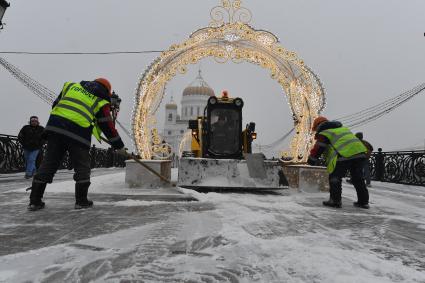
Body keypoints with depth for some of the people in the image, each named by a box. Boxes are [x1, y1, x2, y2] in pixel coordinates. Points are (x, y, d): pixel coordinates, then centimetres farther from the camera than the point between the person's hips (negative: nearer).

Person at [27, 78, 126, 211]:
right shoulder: (101, 102, 9)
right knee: (82, 167, 10)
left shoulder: (71, 85, 22)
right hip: (78, 133, -4)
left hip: (55, 126, 4)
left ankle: (35, 200, 14)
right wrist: (119, 146, 18)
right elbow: (108, 127, 9)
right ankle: (81, 201, 12)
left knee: (49, 163, 10)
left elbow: (56, 104, 25)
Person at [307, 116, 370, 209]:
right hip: (360, 152, 8)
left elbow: (317, 148, 4)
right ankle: (363, 201, 24)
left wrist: (311, 161, 16)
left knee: (335, 177, 5)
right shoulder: (342, 127, 31)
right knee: (358, 178, 18)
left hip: (344, 155, -8)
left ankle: (335, 201, 5)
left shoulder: (324, 133, 6)